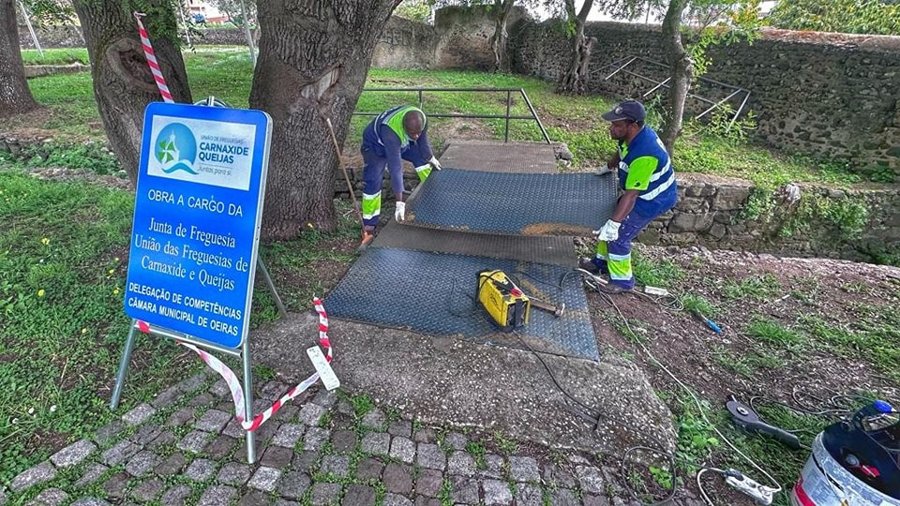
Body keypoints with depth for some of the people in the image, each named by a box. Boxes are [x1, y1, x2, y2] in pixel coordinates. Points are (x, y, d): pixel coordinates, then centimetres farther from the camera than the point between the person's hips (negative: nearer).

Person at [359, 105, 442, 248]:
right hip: (375, 145, -6)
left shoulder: (421, 119, -28)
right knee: (372, 182, -21)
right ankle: (369, 227, -13)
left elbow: (423, 140, -5)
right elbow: (395, 168, -47)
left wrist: (431, 158, 13)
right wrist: (400, 202, -46)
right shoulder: (391, 132, -46)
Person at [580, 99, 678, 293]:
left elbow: (631, 195, -39)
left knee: (618, 236, -6)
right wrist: (609, 167, 30)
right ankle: (602, 261, 35)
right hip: (640, 192, 9)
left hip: (653, 200, -9)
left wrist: (613, 224, -41)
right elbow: (622, 152, 15)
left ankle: (622, 280, 12)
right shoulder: (635, 134, -10)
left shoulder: (644, 155, -38)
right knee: (608, 220, 16)